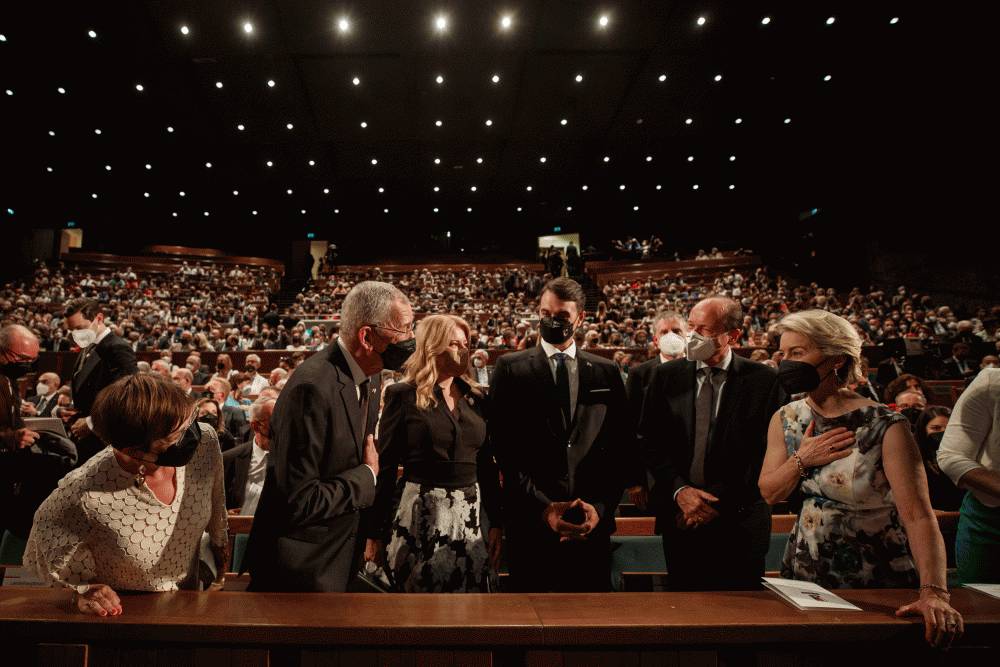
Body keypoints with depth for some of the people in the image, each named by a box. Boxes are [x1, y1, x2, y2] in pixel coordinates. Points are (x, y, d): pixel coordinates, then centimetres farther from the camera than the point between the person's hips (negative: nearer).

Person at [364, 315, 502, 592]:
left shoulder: (475, 397, 8)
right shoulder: (403, 395, -5)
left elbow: (487, 465, 10)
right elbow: (385, 466, -4)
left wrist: (496, 523, 6)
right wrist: (375, 533, -4)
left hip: (471, 514, 4)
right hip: (421, 516, -4)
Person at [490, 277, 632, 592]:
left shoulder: (606, 372, 7)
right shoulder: (510, 368, 1)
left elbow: (622, 448, 7)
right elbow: (504, 447, -5)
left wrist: (601, 506, -5)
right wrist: (542, 506, -11)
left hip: (593, 522, 2)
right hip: (530, 520, -1)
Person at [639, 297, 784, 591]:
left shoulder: (763, 380, -5)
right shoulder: (666, 376, 3)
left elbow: (766, 452, -7)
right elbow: (649, 442, 3)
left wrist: (721, 502, -10)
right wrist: (679, 490, -10)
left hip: (739, 522, -2)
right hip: (680, 518, 2)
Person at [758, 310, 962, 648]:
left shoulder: (886, 428, -19)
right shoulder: (785, 420, -4)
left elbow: (918, 516, -25)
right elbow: (770, 493, 0)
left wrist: (934, 593, -37)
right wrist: (801, 461, -17)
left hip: (875, 584, -4)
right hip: (802, 574, 5)